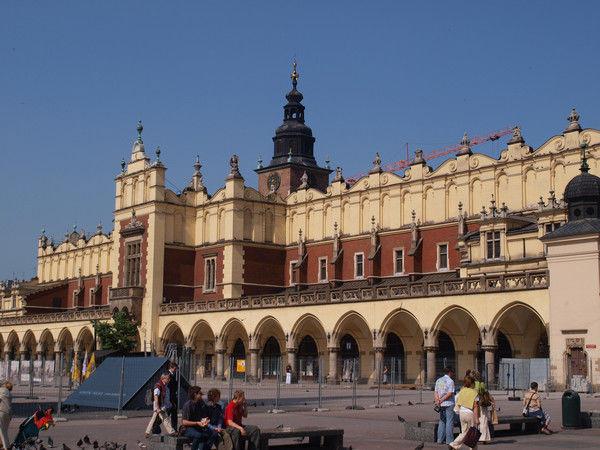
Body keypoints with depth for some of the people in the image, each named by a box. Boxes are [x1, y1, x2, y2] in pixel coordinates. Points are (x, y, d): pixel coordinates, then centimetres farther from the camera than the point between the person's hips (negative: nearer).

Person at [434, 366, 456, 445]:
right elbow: (450, 394, -17)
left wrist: (437, 400, -5)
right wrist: (441, 400, -12)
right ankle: (449, 440, 0)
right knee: (449, 422, 0)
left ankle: (440, 439, 12)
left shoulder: (438, 380, 12)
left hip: (441, 404, 6)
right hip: (449, 404, -6)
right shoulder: (450, 381, -9)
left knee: (442, 421, 13)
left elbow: (435, 392, 6)